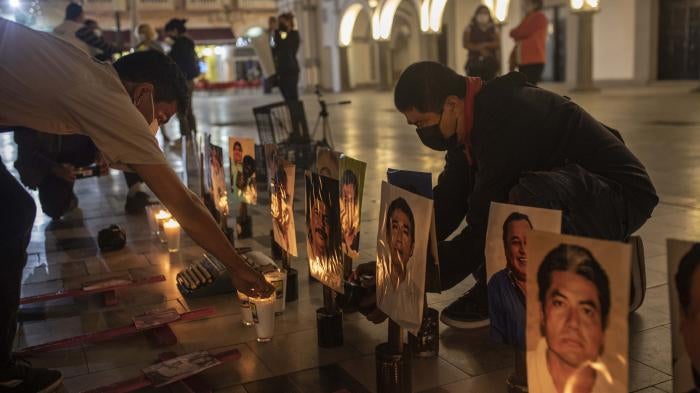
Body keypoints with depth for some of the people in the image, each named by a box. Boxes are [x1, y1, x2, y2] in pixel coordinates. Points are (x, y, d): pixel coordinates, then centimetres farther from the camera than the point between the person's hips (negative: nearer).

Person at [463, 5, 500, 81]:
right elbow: (465, 44, -4)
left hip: (490, 62, 2)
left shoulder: (494, 29, 12)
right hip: (474, 62, -2)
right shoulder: (469, 29, 7)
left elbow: (498, 44, 1)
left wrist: (485, 44, -15)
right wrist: (479, 49, -14)